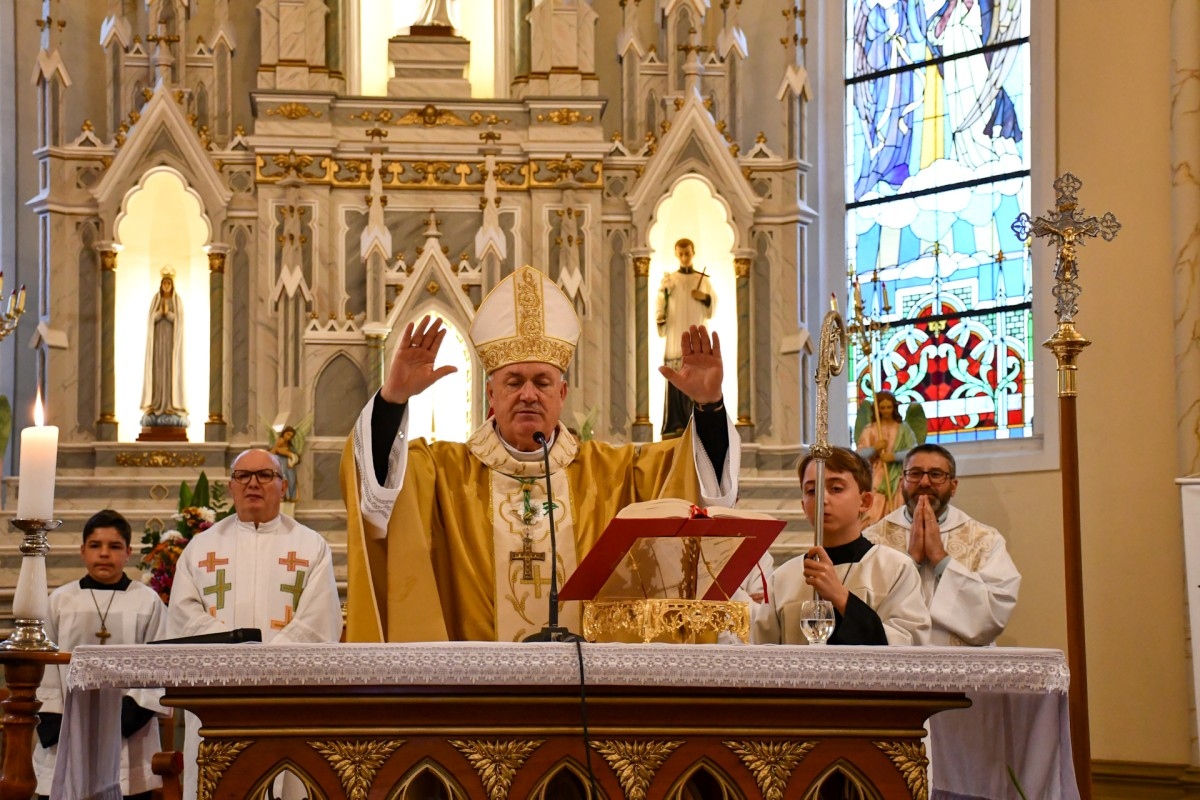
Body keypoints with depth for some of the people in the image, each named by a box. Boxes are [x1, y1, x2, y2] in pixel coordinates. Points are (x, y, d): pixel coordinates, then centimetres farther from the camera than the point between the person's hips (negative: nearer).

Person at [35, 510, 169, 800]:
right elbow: (45, 665, 6)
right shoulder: (60, 601, 7)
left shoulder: (148, 602, 3)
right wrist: (52, 723, -2)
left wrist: (131, 713, -11)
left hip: (128, 740, -1)